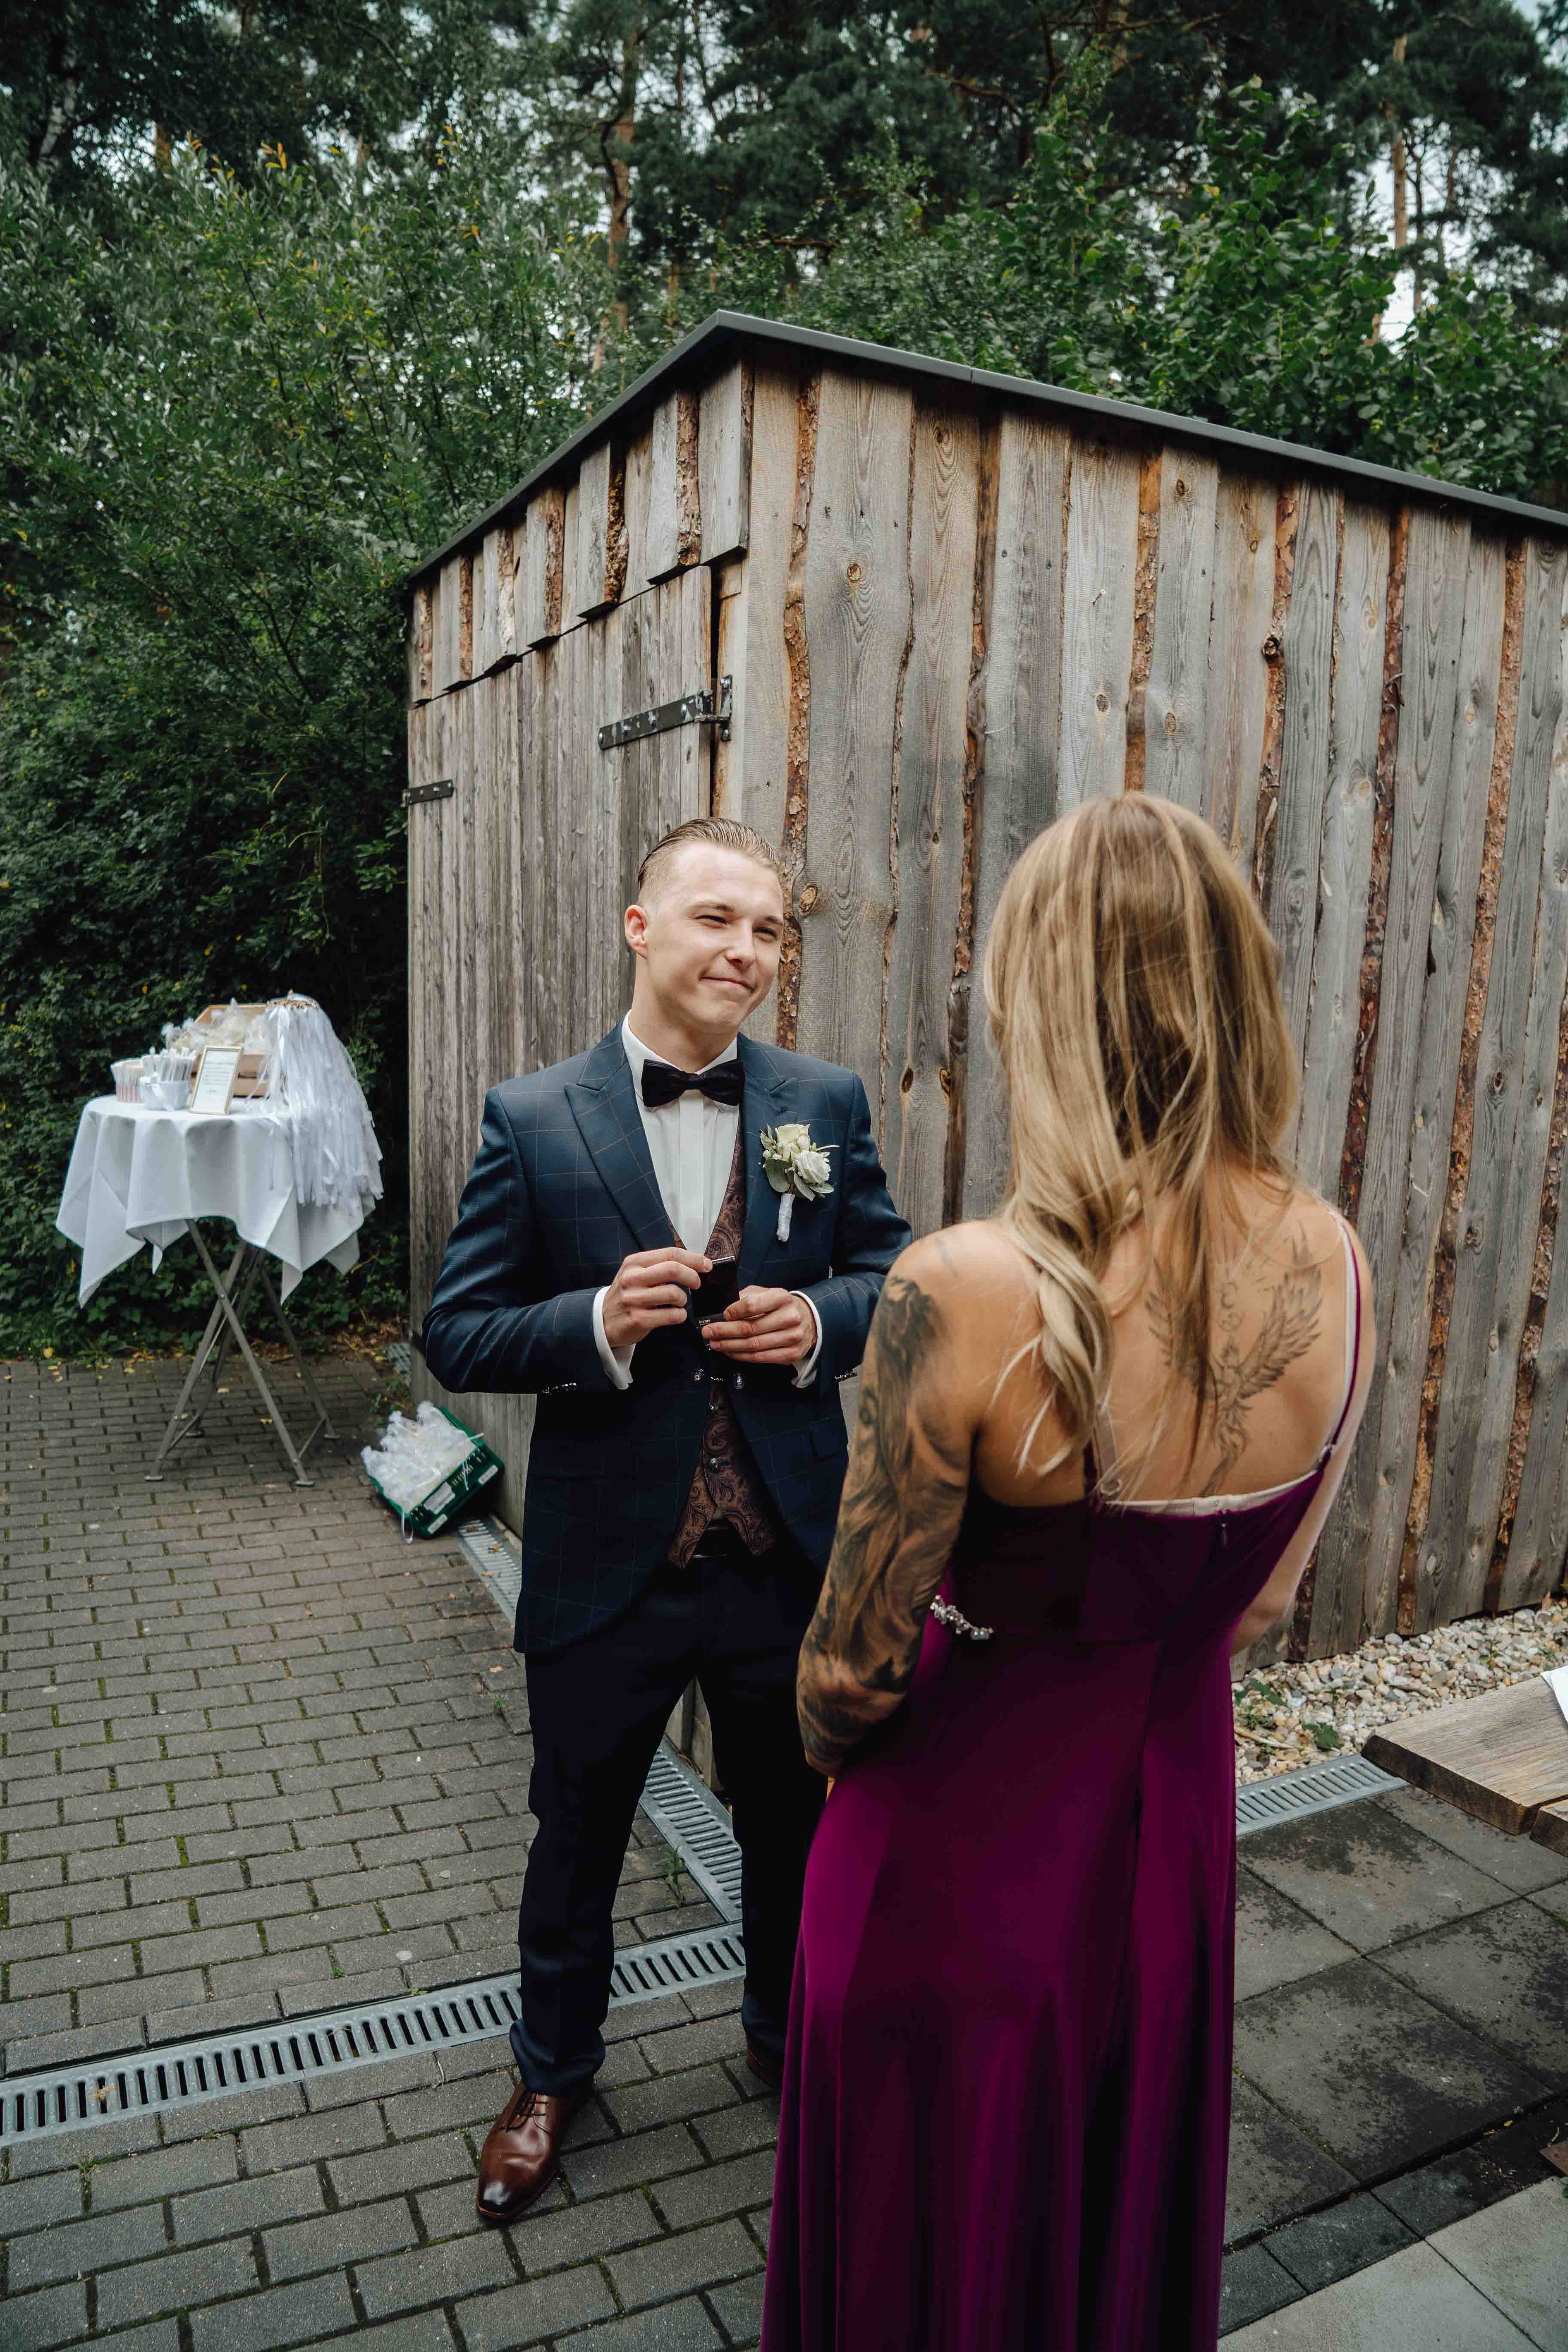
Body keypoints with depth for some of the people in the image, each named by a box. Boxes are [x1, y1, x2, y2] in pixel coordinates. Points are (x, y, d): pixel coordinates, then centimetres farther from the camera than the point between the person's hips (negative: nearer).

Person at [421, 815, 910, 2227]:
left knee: (795, 1826, 24)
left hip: (789, 1562, 2)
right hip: (609, 1568, -1)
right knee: (577, 1836, 21)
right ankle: (553, 2071, 50)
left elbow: (897, 1281, 4)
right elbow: (458, 1337, -8)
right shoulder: (532, 1120, -9)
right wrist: (602, 1321, -25)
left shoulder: (829, 1104, -3)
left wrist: (815, 1323, -17)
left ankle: (791, 2035, 53)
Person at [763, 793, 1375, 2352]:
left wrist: (829, 1738, 3)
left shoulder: (970, 1291, -32)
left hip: (972, 1832, -5)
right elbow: (1265, 1602, 1)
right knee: (1124, 2214, 32)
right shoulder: (1332, 1266, -13)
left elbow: (853, 1671, -19)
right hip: (1175, 1820, 5)